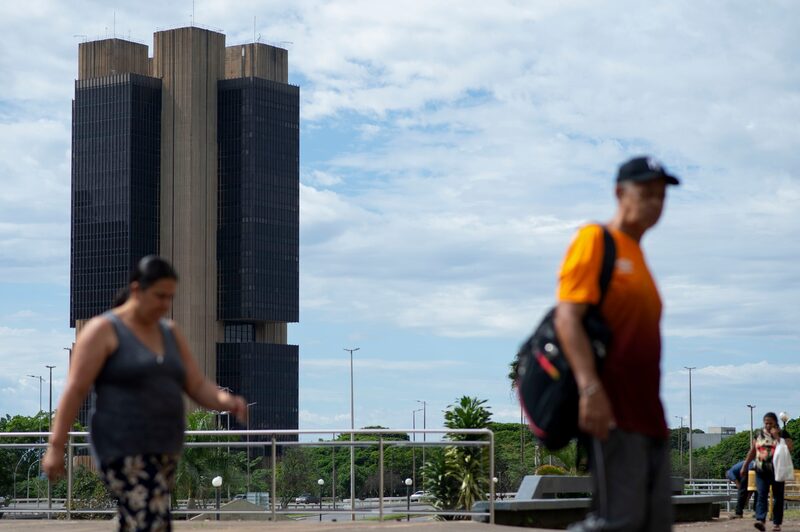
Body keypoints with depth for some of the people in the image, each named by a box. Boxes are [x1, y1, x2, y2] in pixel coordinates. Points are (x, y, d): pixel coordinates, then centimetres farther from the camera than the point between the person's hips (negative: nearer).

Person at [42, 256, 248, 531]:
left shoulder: (171, 333, 14)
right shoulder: (103, 330, -6)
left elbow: (198, 386, 10)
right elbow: (75, 389, -10)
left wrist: (225, 400, -12)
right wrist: (56, 446, -14)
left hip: (162, 449, 7)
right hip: (123, 449, -7)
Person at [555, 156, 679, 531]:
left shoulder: (637, 256, 22)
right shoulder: (595, 240, -4)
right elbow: (567, 318, -15)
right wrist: (590, 388, -25)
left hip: (647, 413, 9)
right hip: (613, 413, -9)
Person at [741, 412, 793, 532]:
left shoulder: (783, 434, 2)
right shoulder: (758, 434, 10)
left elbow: (790, 448, -12)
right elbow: (752, 451, 16)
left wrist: (777, 437, -13)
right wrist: (745, 466, 14)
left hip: (777, 471, -1)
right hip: (761, 471, 1)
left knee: (778, 497, 4)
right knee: (761, 495, -13)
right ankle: (760, 520, -24)